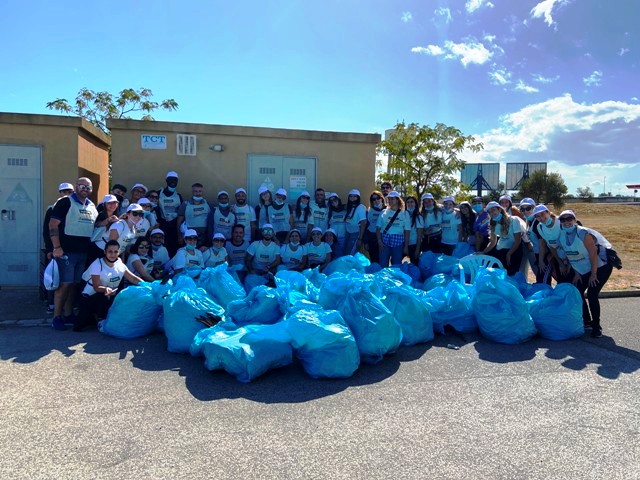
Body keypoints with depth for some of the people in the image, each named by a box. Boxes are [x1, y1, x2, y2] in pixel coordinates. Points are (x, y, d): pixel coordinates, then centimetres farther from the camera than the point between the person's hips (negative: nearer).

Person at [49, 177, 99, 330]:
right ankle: (57, 317, 3)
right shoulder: (65, 202, -4)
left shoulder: (92, 206, 16)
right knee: (65, 284, -5)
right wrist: (57, 247, -17)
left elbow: (95, 224, 28)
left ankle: (68, 314, 20)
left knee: (75, 284, 11)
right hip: (67, 251, -6)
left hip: (84, 252, 6)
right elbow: (53, 225, -10)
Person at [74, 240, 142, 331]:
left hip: (109, 299, 6)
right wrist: (106, 289, -44)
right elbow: (97, 287, -22)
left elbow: (133, 279, -4)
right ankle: (101, 320, -5)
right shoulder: (97, 265, -16)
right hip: (90, 297, -6)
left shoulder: (120, 265, -1)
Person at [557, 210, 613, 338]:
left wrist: (593, 274, -20)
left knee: (592, 294, -17)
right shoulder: (561, 236, -5)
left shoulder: (583, 233, -24)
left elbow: (593, 254, -22)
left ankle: (596, 326, -2)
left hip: (601, 267, -7)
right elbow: (570, 256, 4)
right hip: (583, 270, 7)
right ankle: (587, 321, 22)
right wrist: (576, 273, 3)